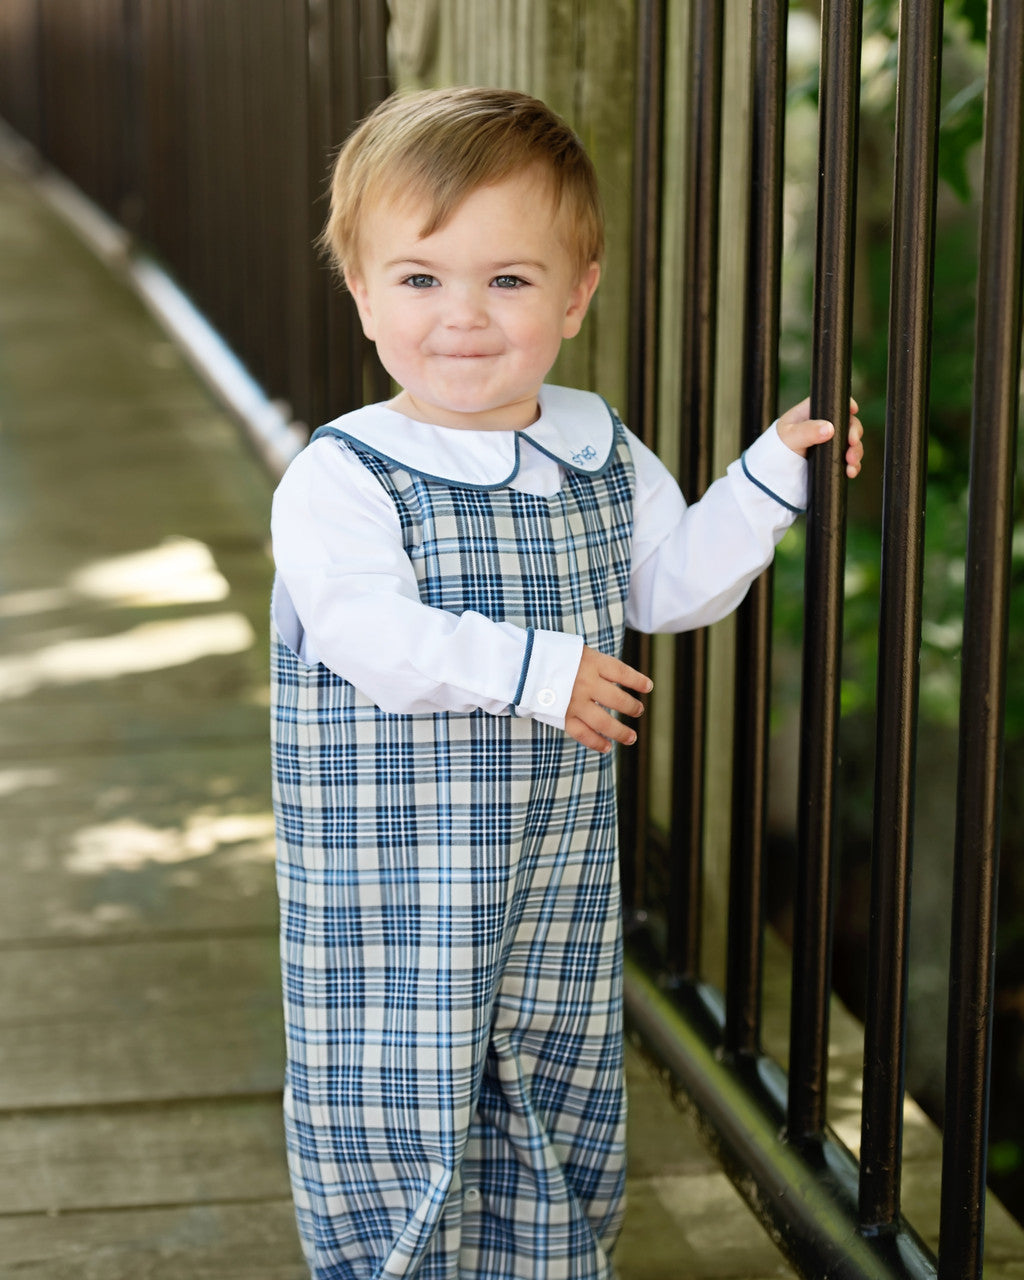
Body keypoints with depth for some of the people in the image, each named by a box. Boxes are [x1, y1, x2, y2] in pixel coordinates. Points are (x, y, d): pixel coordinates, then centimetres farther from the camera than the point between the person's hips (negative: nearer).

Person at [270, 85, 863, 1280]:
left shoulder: (604, 459, 4)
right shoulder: (344, 477, -16)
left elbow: (674, 581, 15)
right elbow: (366, 633, -27)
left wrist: (776, 469, 8)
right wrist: (530, 669, -30)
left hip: (559, 872, 6)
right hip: (396, 890, -5)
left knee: (555, 1093, 19)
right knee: (401, 1104, 3)